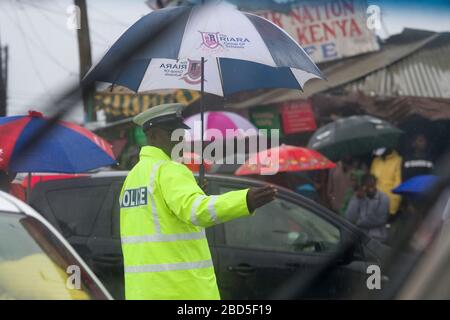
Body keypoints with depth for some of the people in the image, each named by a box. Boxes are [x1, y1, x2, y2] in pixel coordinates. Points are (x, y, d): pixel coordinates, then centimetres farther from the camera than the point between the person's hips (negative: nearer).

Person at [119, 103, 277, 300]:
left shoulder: (134, 176, 16)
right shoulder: (169, 171, -13)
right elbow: (197, 209, -33)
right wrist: (245, 202, -48)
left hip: (143, 289, 9)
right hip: (181, 288, -9)